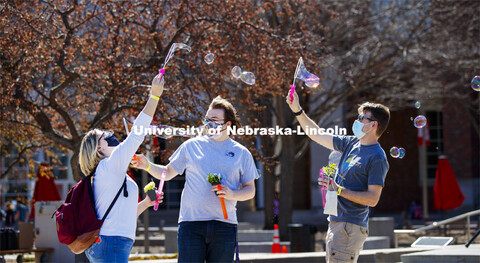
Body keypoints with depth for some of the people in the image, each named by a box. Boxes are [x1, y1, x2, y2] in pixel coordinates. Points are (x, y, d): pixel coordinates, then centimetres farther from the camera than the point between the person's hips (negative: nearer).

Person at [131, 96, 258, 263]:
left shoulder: (241, 153, 10)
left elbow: (250, 190, 11)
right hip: (191, 223, 0)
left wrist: (232, 194, -9)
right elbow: (168, 173, 15)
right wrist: (147, 166, -3)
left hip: (224, 225, 1)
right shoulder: (192, 146, 10)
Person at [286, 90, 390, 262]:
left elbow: (372, 199, -17)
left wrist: (339, 190, -19)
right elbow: (317, 135, 22)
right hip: (336, 223, 9)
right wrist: (297, 111, 16)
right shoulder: (352, 143, 13)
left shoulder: (377, 158, -12)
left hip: (350, 227, -9)